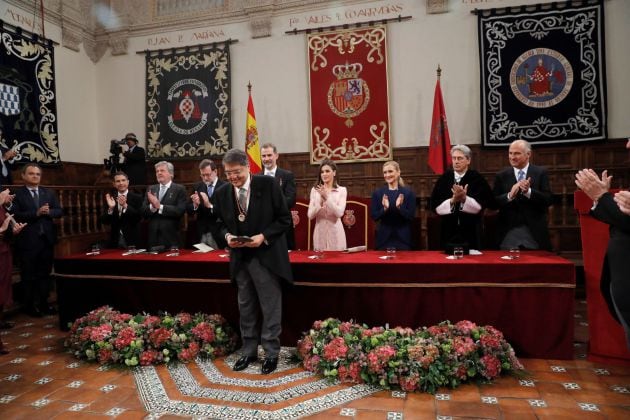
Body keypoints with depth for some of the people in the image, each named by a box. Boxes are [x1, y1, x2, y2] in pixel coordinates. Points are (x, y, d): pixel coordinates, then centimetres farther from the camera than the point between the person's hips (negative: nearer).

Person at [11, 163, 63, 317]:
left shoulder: (49, 193, 10)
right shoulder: (17, 194, -4)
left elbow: (60, 211, 6)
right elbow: (16, 215, -14)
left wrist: (48, 212, -14)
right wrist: (36, 213, -22)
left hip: (47, 238, 4)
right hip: (28, 240, -4)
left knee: (45, 273, 11)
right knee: (29, 275, 6)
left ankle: (43, 303, 21)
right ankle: (29, 305, 17)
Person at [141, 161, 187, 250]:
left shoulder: (180, 189, -2)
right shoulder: (151, 189, 13)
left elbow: (180, 211, -14)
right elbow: (143, 211, 6)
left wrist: (160, 207, -16)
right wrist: (152, 207, -14)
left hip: (171, 237, -4)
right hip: (153, 236, 4)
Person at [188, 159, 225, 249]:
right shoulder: (197, 187, 8)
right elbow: (189, 211, 7)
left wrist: (209, 205, -25)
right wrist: (195, 205, -14)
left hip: (218, 233, -3)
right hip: (201, 233, 4)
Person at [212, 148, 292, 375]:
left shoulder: (268, 184, -11)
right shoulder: (222, 193, 1)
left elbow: (284, 218, -8)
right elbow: (221, 223, 13)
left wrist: (263, 236, -19)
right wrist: (227, 236, -9)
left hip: (267, 255, -4)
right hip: (240, 257, 4)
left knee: (270, 307, 5)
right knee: (245, 307, 15)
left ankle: (271, 353, 20)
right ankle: (248, 351, 30)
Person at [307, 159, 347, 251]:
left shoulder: (342, 190, 0)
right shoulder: (315, 190, 5)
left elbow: (339, 213, -13)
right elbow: (310, 215, -2)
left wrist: (327, 197, -21)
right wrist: (320, 201, -17)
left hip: (335, 232, -1)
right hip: (320, 231, 2)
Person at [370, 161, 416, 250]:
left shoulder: (408, 192, 1)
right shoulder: (377, 193, 3)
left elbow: (411, 216, -4)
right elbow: (374, 216, -1)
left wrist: (399, 207, -20)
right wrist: (384, 209, -19)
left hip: (403, 237, 0)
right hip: (384, 237, 1)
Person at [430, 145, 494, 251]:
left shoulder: (478, 179, -2)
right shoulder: (444, 179, 4)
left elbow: (480, 207, -9)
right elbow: (435, 206, -2)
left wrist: (464, 199, -24)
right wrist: (452, 200, -17)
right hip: (448, 233, 2)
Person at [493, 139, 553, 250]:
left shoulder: (541, 173, 2)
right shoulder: (501, 176, 4)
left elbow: (549, 200, -5)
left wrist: (528, 191, -20)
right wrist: (509, 195, -19)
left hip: (534, 232, 0)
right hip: (509, 232, 1)